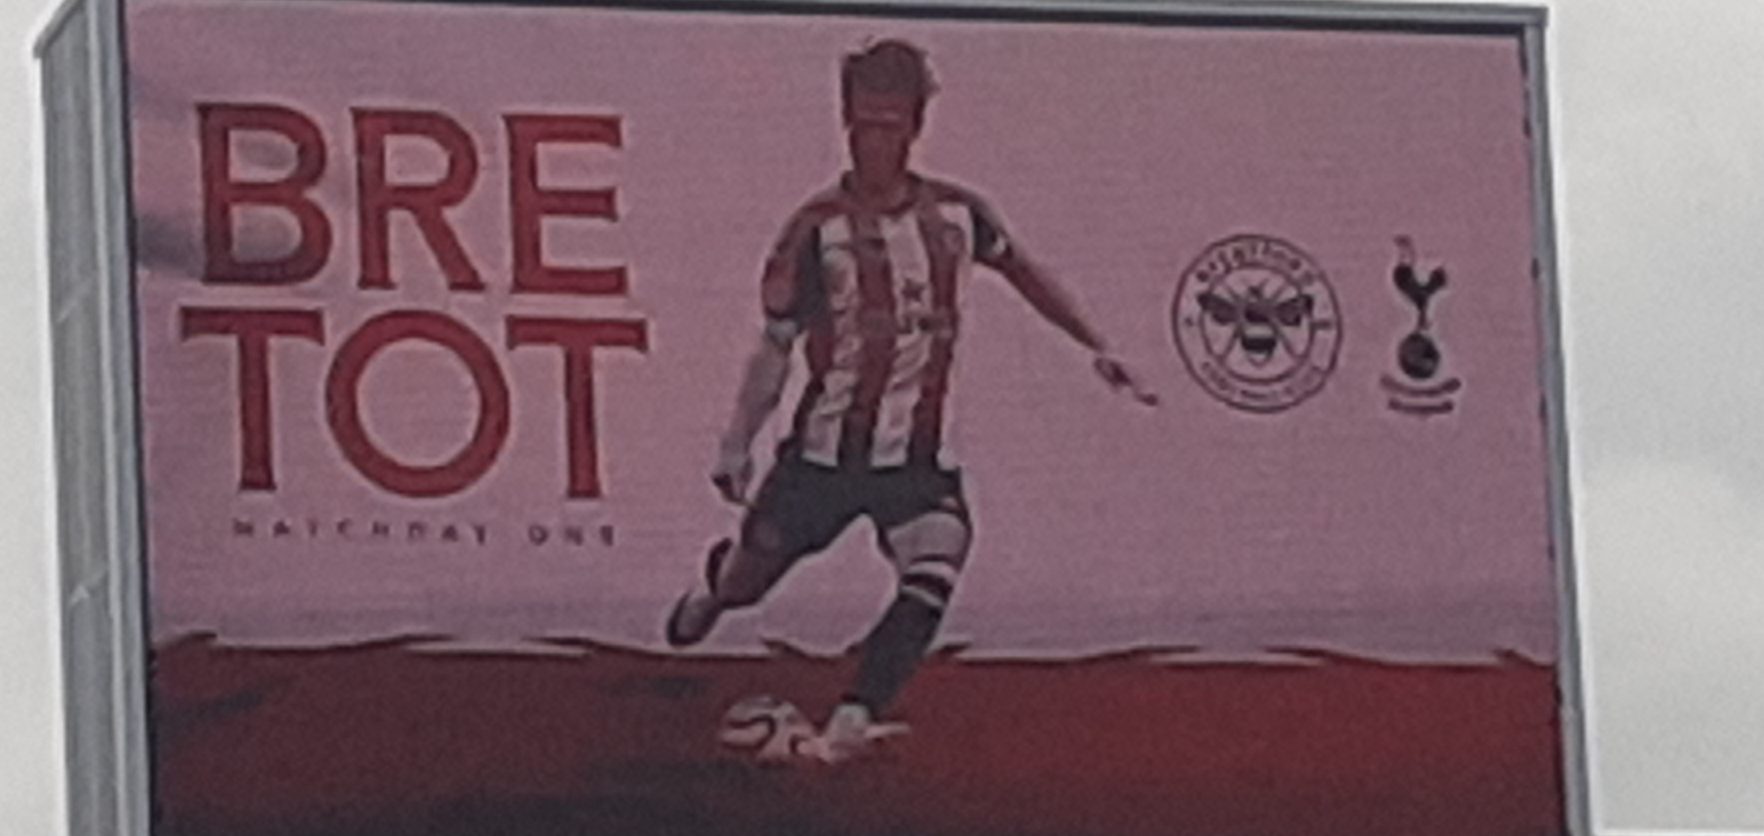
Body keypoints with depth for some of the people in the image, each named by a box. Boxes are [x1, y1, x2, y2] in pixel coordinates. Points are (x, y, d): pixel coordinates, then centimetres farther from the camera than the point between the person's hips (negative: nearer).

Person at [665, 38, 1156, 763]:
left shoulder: (955, 215, 0)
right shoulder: (818, 229, -9)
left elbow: (1022, 272, 19)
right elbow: (777, 345, -2)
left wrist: (1096, 348, 19)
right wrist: (737, 445, -4)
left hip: (916, 459, 2)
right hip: (824, 452, -1)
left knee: (933, 577, -24)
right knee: (748, 581, 13)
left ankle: (852, 721, -22)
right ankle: (718, 577, 51)